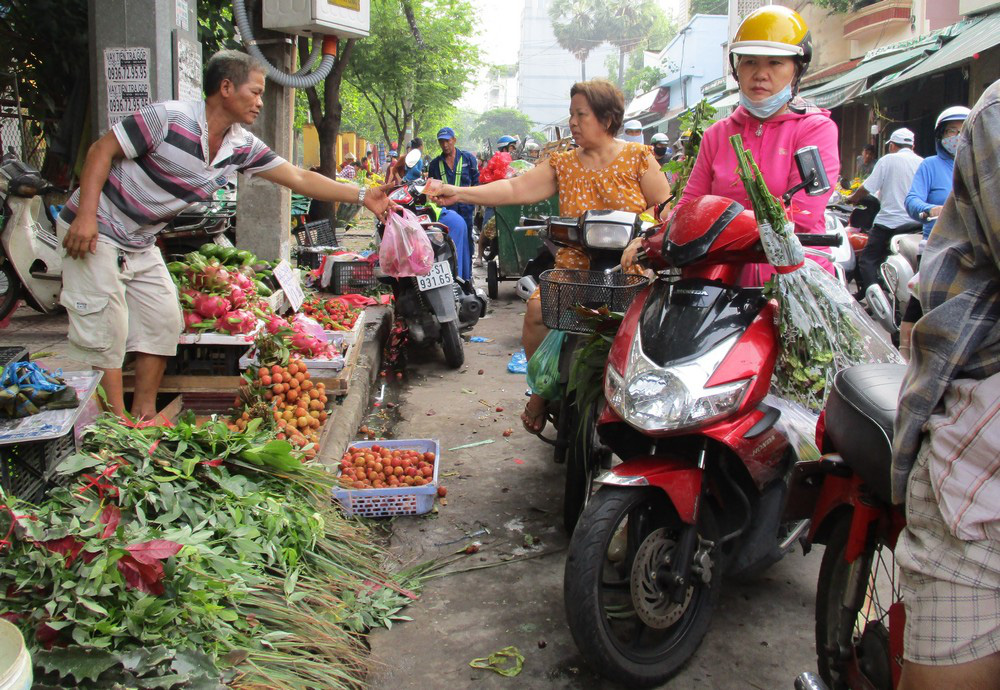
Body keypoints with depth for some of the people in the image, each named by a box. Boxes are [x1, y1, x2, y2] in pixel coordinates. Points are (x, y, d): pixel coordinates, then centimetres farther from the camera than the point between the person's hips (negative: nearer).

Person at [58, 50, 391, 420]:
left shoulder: (242, 147, 0)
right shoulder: (169, 117, -21)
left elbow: (299, 177, 3)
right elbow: (102, 150, -17)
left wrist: (362, 195, -1)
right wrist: (86, 215, -26)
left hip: (141, 244, 8)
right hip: (96, 231, -8)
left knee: (164, 322, 7)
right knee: (105, 333, -8)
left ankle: (144, 415, 18)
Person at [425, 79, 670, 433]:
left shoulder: (638, 158, 4)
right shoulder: (563, 163, 12)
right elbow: (515, 188, 5)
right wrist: (458, 193, -3)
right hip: (573, 267, 3)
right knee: (537, 310, -21)